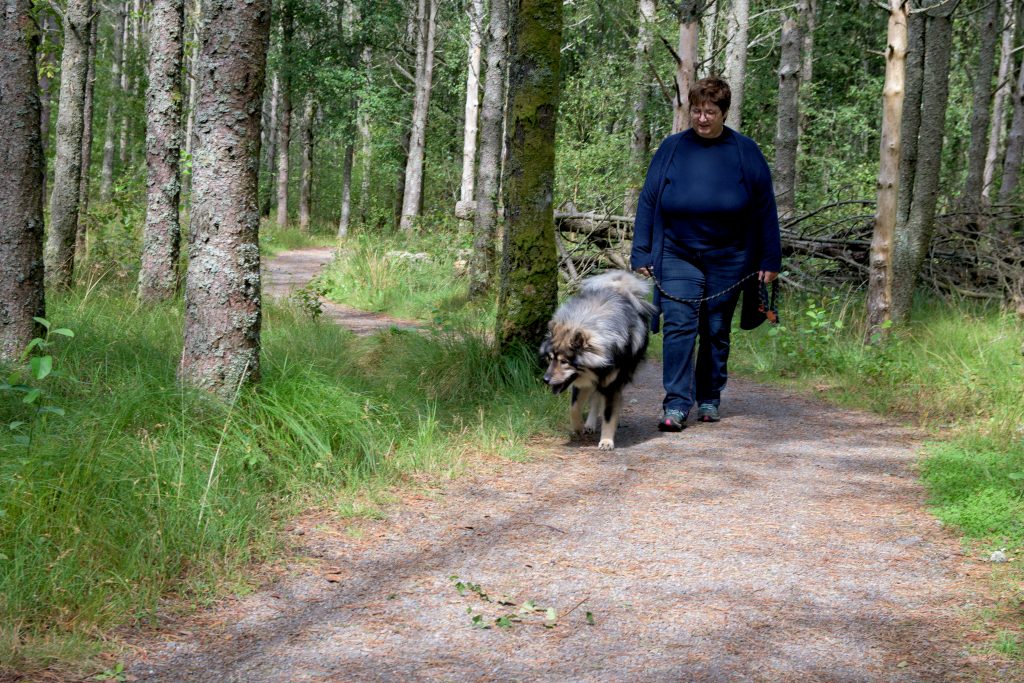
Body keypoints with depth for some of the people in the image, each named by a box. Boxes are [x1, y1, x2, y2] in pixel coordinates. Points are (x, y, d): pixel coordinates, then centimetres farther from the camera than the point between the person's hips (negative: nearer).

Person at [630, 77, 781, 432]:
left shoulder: (745, 152, 0)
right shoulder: (671, 149, 1)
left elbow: (765, 210, 3)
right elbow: (648, 201, 4)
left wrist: (770, 260, 0)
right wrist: (641, 254, -1)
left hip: (727, 260, 0)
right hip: (678, 257, 0)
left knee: (717, 332, 9)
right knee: (679, 326, -12)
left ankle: (709, 399, 23)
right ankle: (676, 405, -13)